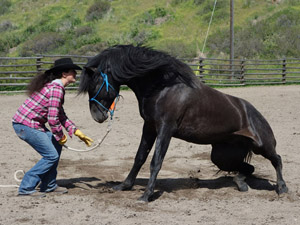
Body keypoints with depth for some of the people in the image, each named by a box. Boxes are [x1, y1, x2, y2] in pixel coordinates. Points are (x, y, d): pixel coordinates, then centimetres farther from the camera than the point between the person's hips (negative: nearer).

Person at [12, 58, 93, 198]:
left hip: (33, 124, 10)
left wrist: (77, 132, 14)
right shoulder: (56, 89, -18)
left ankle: (49, 186, 21)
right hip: (26, 126, -10)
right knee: (51, 156, -6)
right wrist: (61, 136, -6)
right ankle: (26, 188, -1)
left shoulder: (56, 86, 15)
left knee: (56, 146, 14)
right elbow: (53, 119, -21)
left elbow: (61, 115, 21)